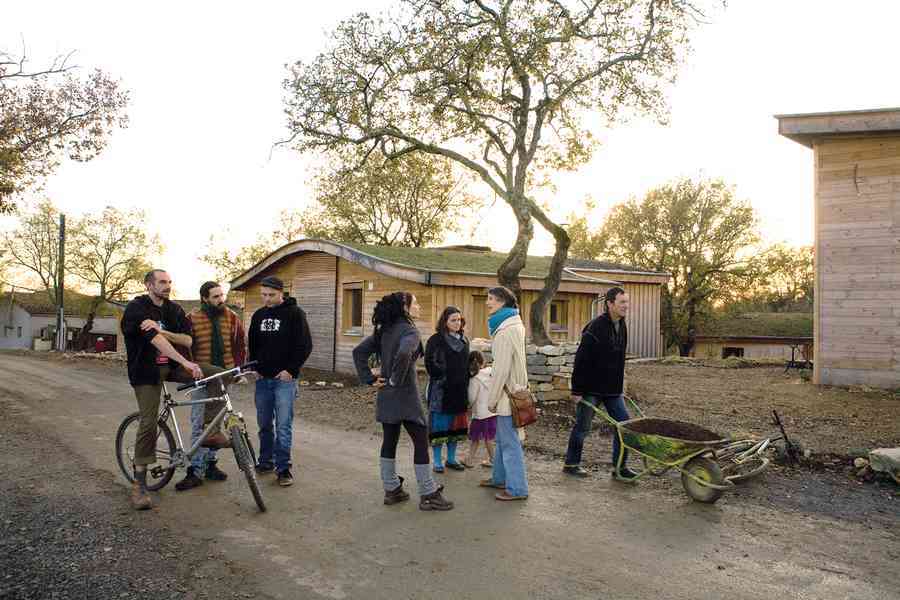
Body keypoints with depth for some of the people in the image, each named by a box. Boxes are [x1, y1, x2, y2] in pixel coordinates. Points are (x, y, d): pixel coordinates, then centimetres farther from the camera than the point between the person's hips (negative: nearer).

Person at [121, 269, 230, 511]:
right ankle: (139, 484, 2)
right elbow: (155, 340, -27)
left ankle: (211, 431, -6)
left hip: (171, 365, 5)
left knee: (217, 373, -13)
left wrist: (161, 330, -24)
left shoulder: (175, 310, 5)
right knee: (148, 423, -10)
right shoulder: (136, 309, -13)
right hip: (146, 370, -5)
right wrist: (185, 362, -37)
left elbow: (188, 340, -5)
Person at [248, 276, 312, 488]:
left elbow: (305, 345, -8)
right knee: (264, 424, 12)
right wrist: (253, 368, 9)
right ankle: (266, 462, 25)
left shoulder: (294, 313, -5)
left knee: (283, 425, -6)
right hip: (262, 378, 5)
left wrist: (290, 370, -12)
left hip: (285, 378, -5)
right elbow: (252, 345, 22)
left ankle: (284, 468, 1)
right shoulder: (258, 315, 12)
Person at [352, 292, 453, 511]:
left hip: (385, 395, 8)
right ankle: (428, 495, 6)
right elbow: (403, 354, -34)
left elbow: (359, 352, 9)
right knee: (421, 441, 0)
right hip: (405, 396, -8)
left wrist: (369, 379, 5)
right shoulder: (410, 331, -14)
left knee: (389, 440, 14)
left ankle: (392, 490, 23)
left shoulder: (384, 330, 10)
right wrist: (396, 380, -19)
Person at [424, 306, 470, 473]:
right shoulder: (436, 340, -7)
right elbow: (430, 363, -14)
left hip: (459, 390, 6)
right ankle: (437, 462, 9)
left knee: (456, 426, 12)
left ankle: (451, 459, 25)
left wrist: (466, 383, 12)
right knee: (440, 425, -1)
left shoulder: (464, 340, 13)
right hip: (441, 390, -6)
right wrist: (442, 377, -15)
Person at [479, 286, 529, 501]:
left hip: (507, 391, -10)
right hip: (514, 387, 10)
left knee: (509, 442, -2)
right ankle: (500, 478, 34)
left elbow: (501, 368, -22)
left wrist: (492, 399, -14)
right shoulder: (513, 323, 13)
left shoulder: (505, 330, -20)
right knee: (503, 438, 20)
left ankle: (517, 488, 6)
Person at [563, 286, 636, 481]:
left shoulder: (622, 326, 7)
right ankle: (571, 464, 22)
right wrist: (576, 390, -18)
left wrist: (620, 386, 18)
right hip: (591, 389, -7)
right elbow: (581, 360, -19)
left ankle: (619, 467, 16)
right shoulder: (596, 327, -19)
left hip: (613, 389, 7)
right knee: (582, 427, 5)